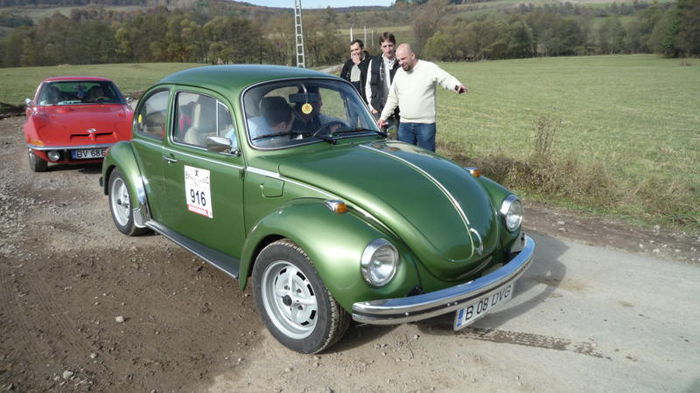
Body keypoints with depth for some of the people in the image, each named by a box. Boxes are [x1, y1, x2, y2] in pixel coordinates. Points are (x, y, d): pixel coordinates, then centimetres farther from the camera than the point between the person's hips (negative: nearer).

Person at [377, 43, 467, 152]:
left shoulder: (429, 68, -5)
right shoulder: (399, 73, 12)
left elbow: (447, 79, -15)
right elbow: (392, 98, 20)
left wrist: (457, 86, -37)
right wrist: (383, 116, 19)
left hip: (426, 124, -5)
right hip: (404, 124, 5)